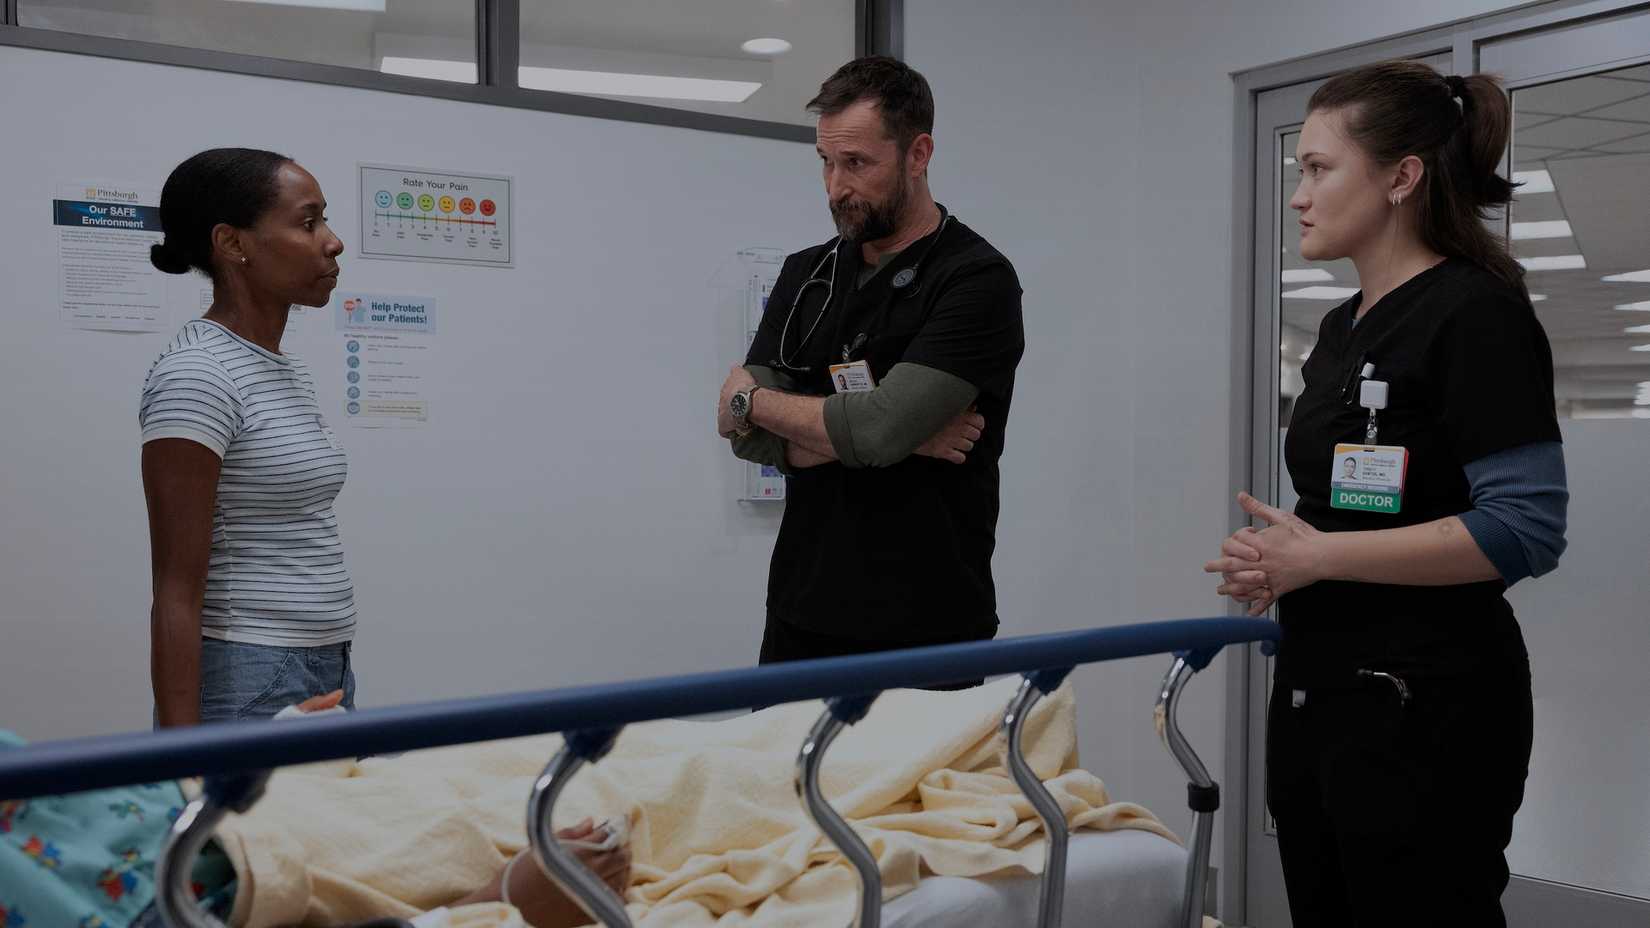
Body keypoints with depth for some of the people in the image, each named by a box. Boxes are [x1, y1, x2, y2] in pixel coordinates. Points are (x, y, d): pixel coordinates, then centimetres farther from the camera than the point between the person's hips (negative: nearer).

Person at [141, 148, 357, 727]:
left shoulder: (288, 375, 12)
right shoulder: (194, 377, -14)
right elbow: (177, 594, -16)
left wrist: (331, 683, 18)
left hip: (327, 678, 8)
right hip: (246, 691, -8)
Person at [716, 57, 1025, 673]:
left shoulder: (977, 282, -11)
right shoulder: (805, 275, 8)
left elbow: (879, 430, -23)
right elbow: (748, 436, -2)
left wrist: (753, 399, -6)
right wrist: (904, 433, -14)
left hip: (922, 629, -5)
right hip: (801, 616, 5)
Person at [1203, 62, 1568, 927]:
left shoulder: (1475, 313, -13)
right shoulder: (1343, 326, 13)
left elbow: (1526, 528, -21)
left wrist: (1321, 557, -19)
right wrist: (1279, 562, 1)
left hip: (1425, 709, -9)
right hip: (1315, 693, 9)